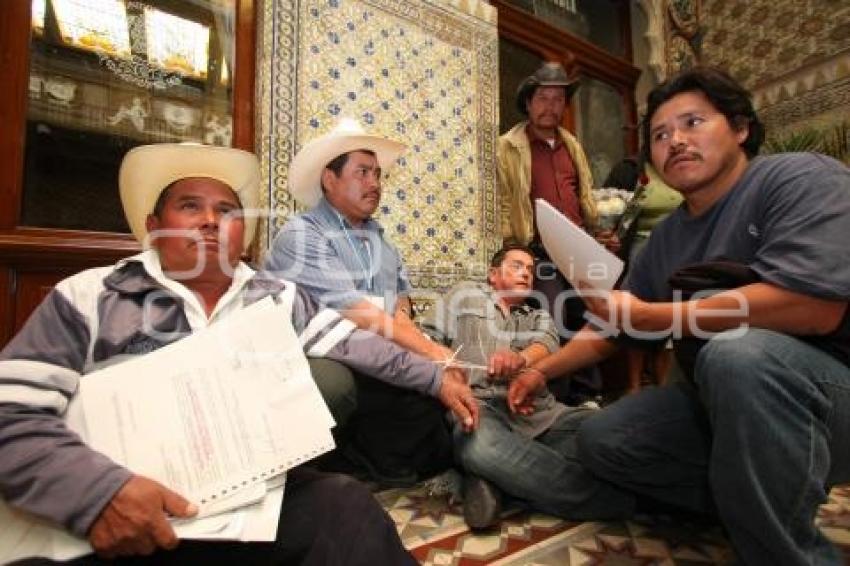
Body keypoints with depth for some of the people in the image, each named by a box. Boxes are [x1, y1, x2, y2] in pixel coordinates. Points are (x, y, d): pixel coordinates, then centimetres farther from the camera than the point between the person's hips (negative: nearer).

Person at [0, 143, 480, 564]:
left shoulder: (280, 297, 11)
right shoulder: (88, 298, 2)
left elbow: (355, 345, 12)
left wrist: (435, 378, 10)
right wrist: (98, 490, -20)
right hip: (116, 515, -1)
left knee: (346, 506, -24)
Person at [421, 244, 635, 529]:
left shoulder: (539, 316, 27)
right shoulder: (465, 294, 20)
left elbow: (547, 344, 2)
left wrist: (520, 358, -23)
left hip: (542, 412, 4)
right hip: (481, 406, -3)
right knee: (481, 444, -39)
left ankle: (496, 476, -19)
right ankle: (605, 497, -23)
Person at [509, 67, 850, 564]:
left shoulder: (802, 179, -13)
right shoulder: (667, 236, 6)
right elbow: (612, 330, 14)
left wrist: (648, 316, -24)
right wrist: (543, 370, 9)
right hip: (726, 401, 7)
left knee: (738, 351, -37)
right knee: (601, 440, -2)